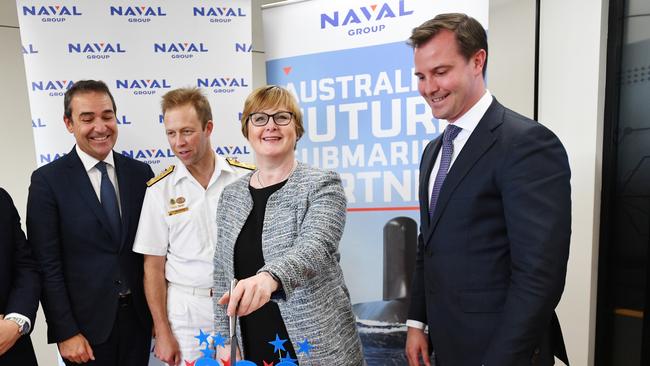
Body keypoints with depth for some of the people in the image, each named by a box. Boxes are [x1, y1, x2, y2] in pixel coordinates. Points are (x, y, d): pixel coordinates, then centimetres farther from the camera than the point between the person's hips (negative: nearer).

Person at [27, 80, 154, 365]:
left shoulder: (140, 173, 0)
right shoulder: (47, 180, -8)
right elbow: (46, 265, -8)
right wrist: (65, 333, -9)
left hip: (138, 317, 3)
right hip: (86, 322, -2)